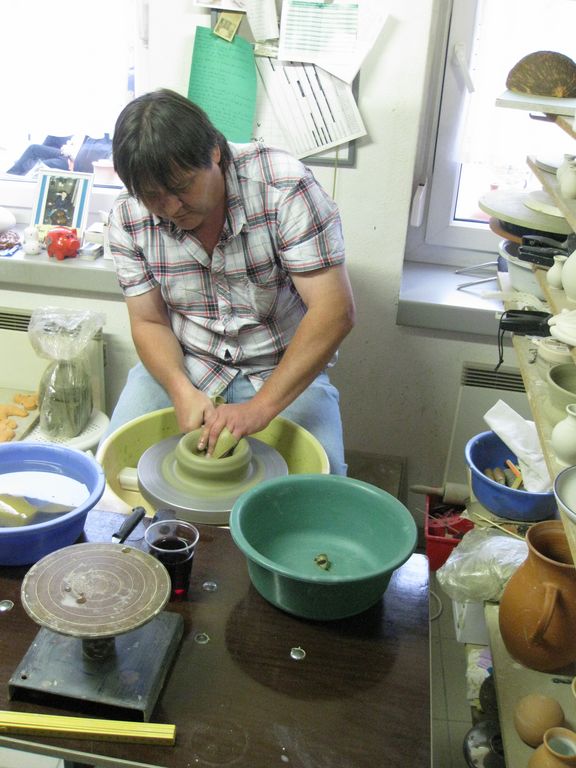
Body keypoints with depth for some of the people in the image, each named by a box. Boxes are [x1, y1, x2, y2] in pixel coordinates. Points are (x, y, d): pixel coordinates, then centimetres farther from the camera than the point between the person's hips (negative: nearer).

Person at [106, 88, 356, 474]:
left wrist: (260, 407, -30)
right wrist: (183, 392, -22)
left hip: (282, 369, -2)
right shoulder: (129, 218, -10)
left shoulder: (283, 185, -22)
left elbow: (335, 310, -25)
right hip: (182, 365, 3)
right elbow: (149, 323, -1)